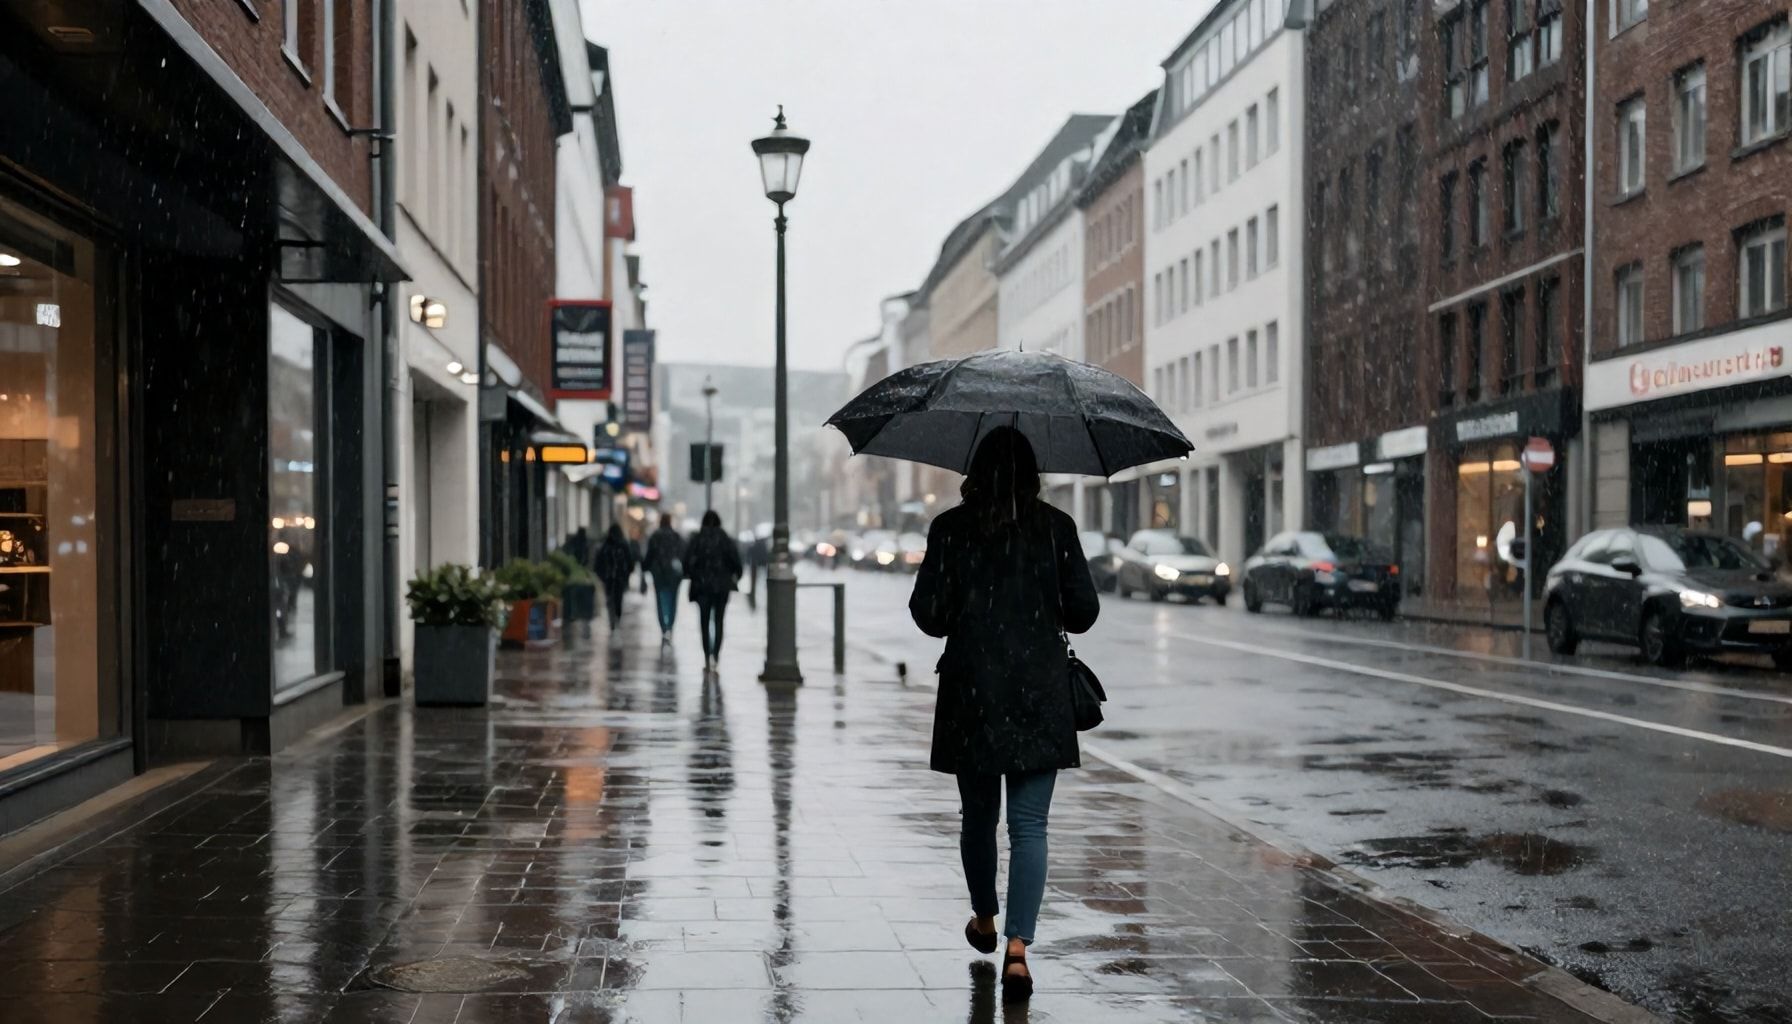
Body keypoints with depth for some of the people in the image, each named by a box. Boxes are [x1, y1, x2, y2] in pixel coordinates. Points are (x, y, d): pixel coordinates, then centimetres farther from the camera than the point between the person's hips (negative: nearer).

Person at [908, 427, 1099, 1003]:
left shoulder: (950, 529, -3)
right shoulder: (1056, 528, -1)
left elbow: (929, 616, -4)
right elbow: (1083, 613, -1)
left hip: (972, 694, 1)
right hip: (1040, 696, -1)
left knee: (978, 816, 19)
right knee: (1029, 824, 1)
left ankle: (984, 921, 37)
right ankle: (1018, 945, -12)